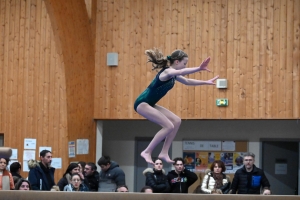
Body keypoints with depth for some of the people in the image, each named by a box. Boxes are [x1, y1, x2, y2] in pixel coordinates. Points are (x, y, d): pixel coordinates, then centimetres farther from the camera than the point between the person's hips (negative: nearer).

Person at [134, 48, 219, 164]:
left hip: (149, 104, 10)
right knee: (169, 126, -17)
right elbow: (182, 72, -39)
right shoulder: (167, 72, -17)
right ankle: (147, 152, -8)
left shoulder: (172, 74, 14)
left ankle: (164, 153, 5)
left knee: (176, 121, 6)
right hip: (142, 103, -10)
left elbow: (187, 81, 30)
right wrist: (199, 68, -50)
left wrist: (206, 82, 27)